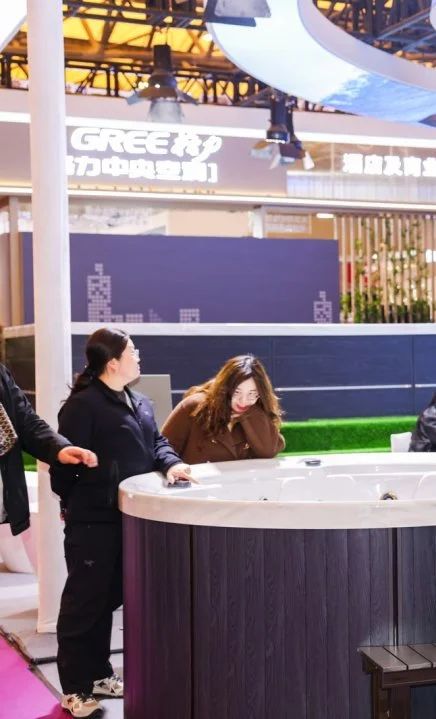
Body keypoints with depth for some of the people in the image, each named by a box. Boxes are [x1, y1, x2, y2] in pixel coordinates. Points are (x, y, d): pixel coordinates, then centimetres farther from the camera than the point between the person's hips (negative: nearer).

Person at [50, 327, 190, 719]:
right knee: (83, 602, 1)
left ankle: (98, 674, 31)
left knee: (110, 598, 18)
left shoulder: (139, 403, 13)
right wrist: (73, 502, -5)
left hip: (126, 517, 9)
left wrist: (170, 463, -8)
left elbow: (156, 442, 13)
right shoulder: (82, 405, -16)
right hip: (91, 521, -9)